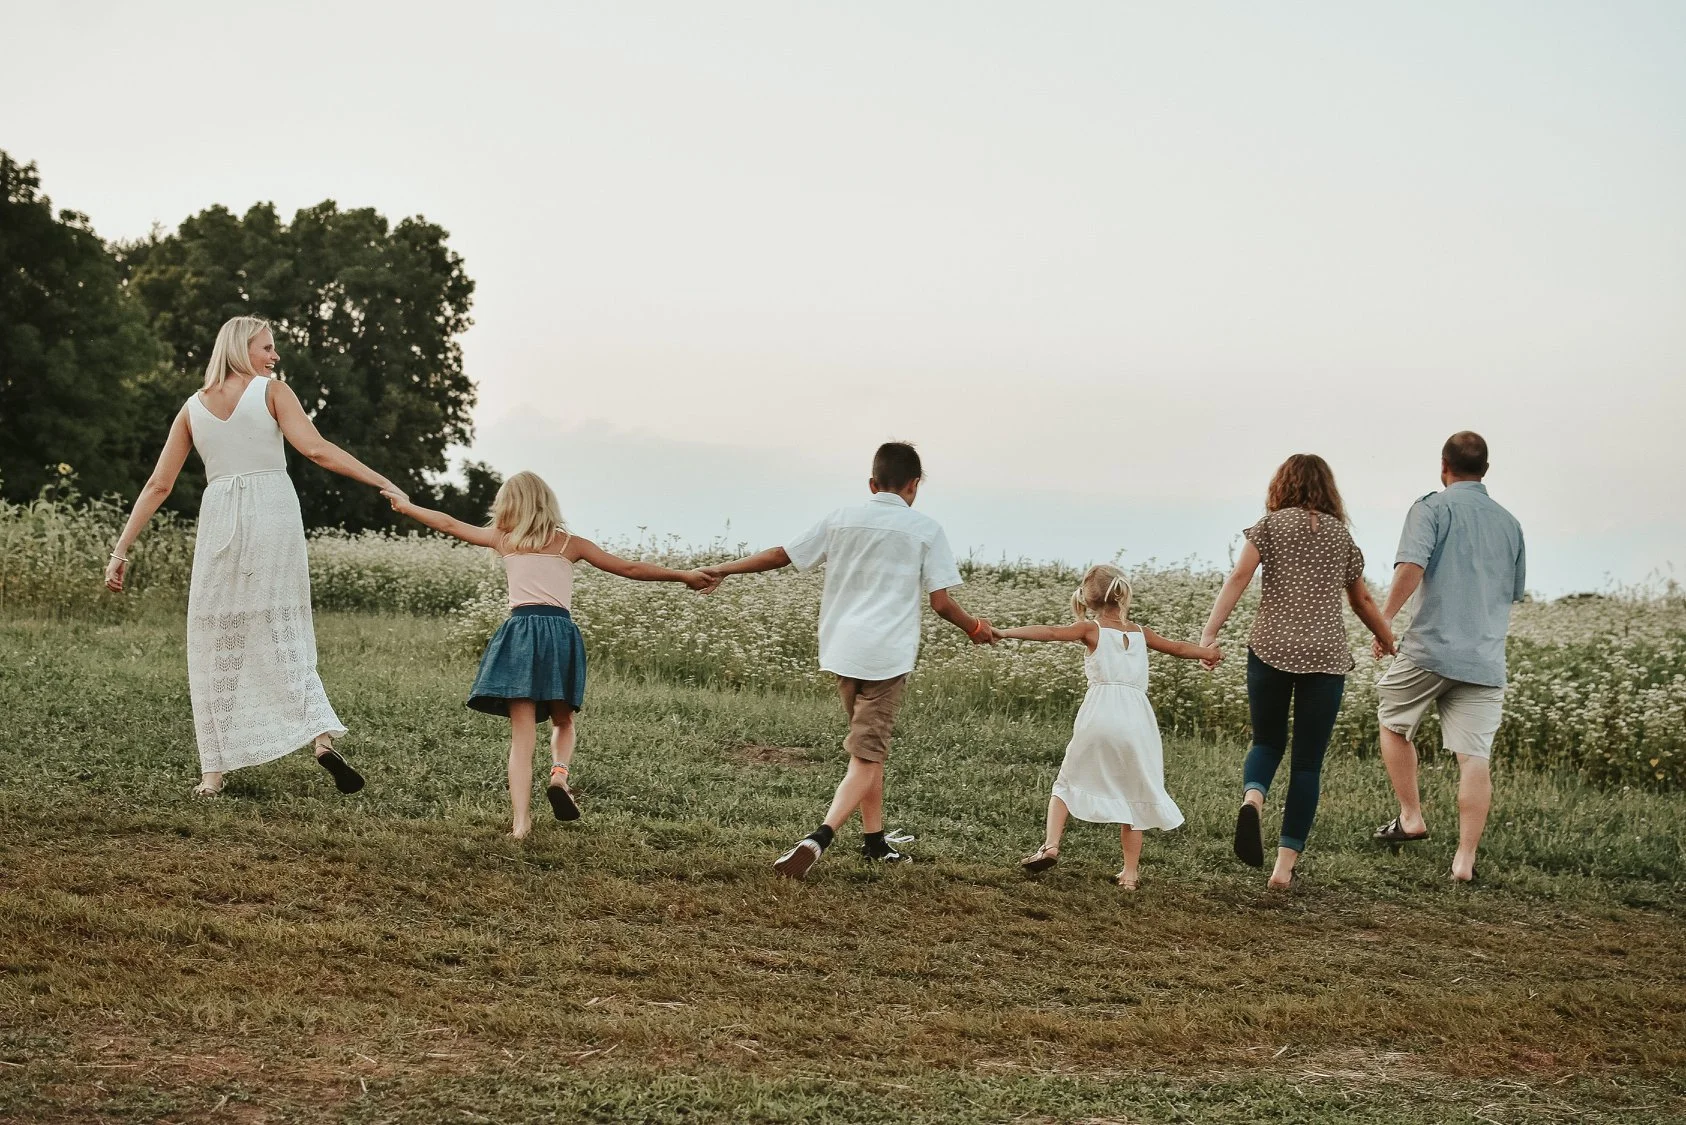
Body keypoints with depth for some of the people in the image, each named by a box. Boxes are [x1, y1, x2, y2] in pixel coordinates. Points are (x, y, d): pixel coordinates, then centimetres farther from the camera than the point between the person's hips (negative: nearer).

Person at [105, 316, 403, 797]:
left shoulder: (193, 408, 13)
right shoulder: (272, 391, 4)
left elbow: (158, 485, 10)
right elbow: (317, 450, -9)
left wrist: (121, 549, 12)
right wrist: (383, 482, -8)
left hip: (220, 521, 2)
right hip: (273, 514, -2)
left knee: (216, 647, 8)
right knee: (282, 632, 6)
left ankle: (212, 771, 4)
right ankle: (321, 734, -15)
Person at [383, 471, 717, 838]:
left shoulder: (503, 539, 15)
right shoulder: (570, 544, 14)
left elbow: (449, 523, 26)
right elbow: (629, 568, 15)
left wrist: (406, 506, 41)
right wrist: (684, 576, 22)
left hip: (519, 632, 0)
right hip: (559, 632, 0)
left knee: (522, 734, 0)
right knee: (563, 719, 22)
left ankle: (520, 822, -10)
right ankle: (559, 772, -8)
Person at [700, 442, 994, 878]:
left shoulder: (842, 519, 7)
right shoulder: (925, 529, -2)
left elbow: (780, 555, 9)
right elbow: (941, 602, -4)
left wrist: (721, 569, 20)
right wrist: (975, 628, 15)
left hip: (842, 650, 5)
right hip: (886, 655, -5)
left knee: (868, 748, 21)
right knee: (867, 756, -6)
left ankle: (875, 841, 26)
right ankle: (819, 838, -25)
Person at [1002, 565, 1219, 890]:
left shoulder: (1091, 630, 7)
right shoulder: (1140, 632, 15)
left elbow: (1050, 632, -6)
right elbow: (1177, 648, 29)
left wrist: (1006, 632, -7)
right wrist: (1207, 652, 47)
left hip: (1098, 717, -2)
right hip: (1135, 719, 2)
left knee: (1069, 781, 15)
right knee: (1132, 794, 11)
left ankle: (1051, 845, -2)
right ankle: (1130, 872, 10)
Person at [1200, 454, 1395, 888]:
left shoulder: (1270, 524, 5)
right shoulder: (1341, 535, 11)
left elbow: (1238, 578, -8)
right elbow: (1363, 601, 19)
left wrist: (1209, 633, -11)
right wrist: (1390, 643, 33)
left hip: (1271, 648, -1)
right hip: (1326, 656, 1)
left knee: (1267, 741, 16)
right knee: (1308, 762, 6)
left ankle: (1252, 799, -17)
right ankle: (1285, 865, 2)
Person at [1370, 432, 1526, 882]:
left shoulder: (1432, 508, -3)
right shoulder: (1509, 523, 14)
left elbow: (1411, 567, -18)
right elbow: (1515, 592, 23)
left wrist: (1384, 617, -9)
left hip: (1430, 647, -4)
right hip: (1485, 658, 4)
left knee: (1394, 724, 20)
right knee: (1475, 757, -1)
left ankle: (1411, 817, 17)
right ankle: (1465, 858, -4)